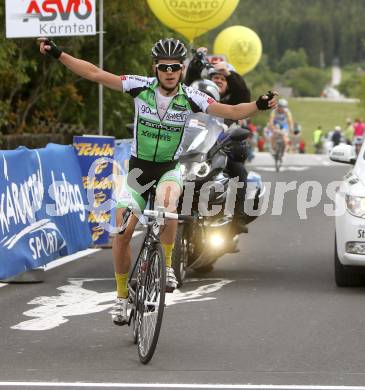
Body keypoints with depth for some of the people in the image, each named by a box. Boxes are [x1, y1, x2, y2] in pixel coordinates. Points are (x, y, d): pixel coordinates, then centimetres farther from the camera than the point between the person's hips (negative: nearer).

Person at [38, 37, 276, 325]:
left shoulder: (190, 98, -12)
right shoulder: (141, 87, -10)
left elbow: (232, 111, -14)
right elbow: (95, 74, -9)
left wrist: (258, 106, -32)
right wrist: (58, 54, -13)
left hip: (169, 170, -1)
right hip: (139, 169, 1)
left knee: (166, 202, -36)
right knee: (122, 232, -9)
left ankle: (167, 266, -16)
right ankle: (122, 296, 10)